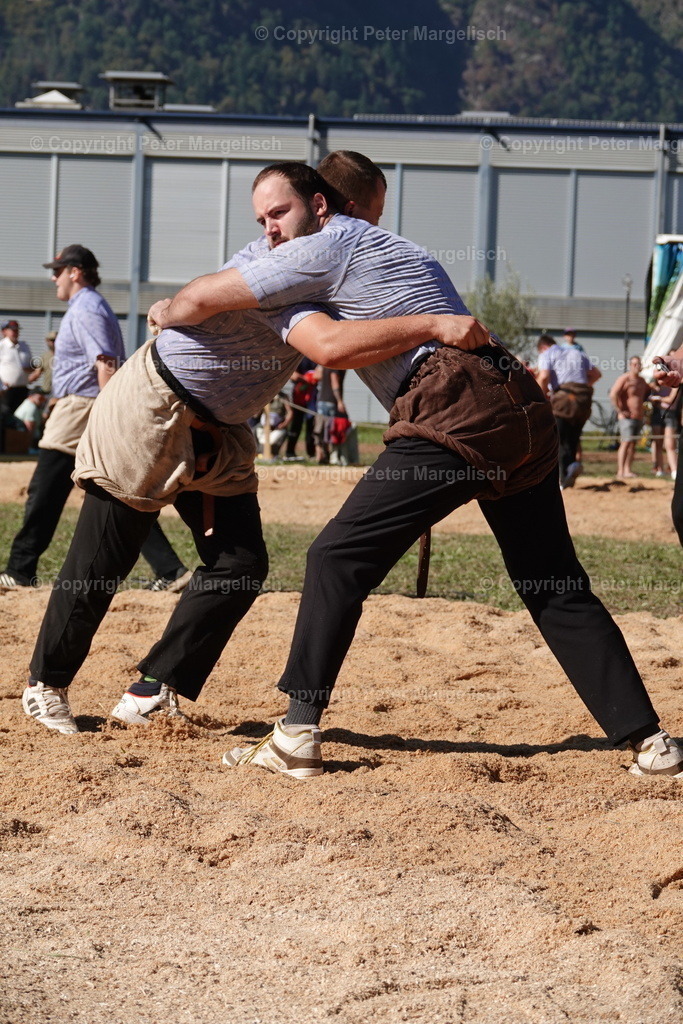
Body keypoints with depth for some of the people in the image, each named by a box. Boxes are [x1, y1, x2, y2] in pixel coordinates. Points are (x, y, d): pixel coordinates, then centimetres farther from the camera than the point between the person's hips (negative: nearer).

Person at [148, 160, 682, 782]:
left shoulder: (330, 243, 4)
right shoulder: (386, 247, 31)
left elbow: (204, 298, 7)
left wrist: (167, 311, 25)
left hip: (458, 411, -8)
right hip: (526, 411, 8)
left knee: (340, 559, -1)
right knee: (559, 591, 12)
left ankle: (298, 736, -3)